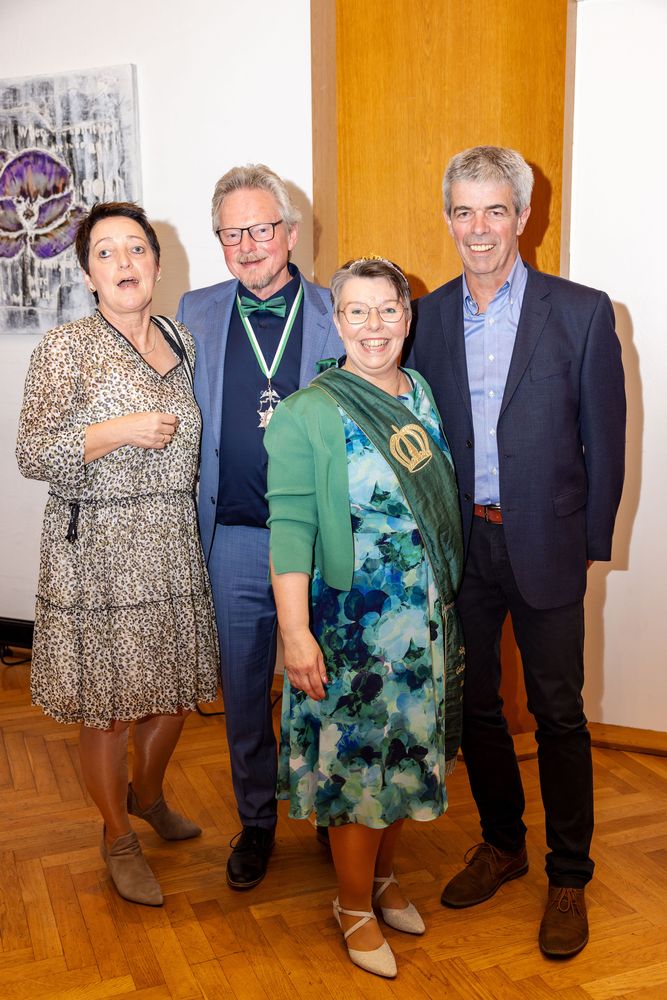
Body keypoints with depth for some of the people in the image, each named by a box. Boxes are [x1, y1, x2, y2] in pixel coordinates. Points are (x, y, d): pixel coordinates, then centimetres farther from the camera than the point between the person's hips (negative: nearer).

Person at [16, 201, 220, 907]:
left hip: (174, 549, 5)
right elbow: (31, 453, -12)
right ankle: (118, 838, 28)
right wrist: (118, 431, -21)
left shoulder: (184, 343, 10)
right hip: (97, 553, -5)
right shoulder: (65, 349, -8)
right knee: (105, 706, 5)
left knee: (174, 692, 16)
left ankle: (147, 794, 44)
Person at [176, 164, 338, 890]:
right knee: (243, 689, 14)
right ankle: (255, 819, 34)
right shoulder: (196, 313, 5)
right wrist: (193, 519, 2)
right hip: (233, 538, 2)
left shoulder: (337, 314, -1)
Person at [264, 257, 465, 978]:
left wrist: (448, 605, 12)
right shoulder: (308, 414, -12)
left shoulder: (424, 393, 6)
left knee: (409, 750, 17)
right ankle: (354, 906, 28)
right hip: (352, 622, -5)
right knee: (357, 758, 6)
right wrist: (295, 632, -22)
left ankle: (384, 874, 40)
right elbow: (292, 526, -16)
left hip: (429, 617, 6)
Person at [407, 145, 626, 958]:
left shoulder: (582, 312, -5)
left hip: (545, 547, -3)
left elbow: (604, 438, -2)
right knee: (475, 703, 15)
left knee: (557, 713, 8)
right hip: (458, 546, 3)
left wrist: (593, 540, -3)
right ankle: (502, 844, 37)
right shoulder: (428, 316, 3)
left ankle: (568, 876, 27)